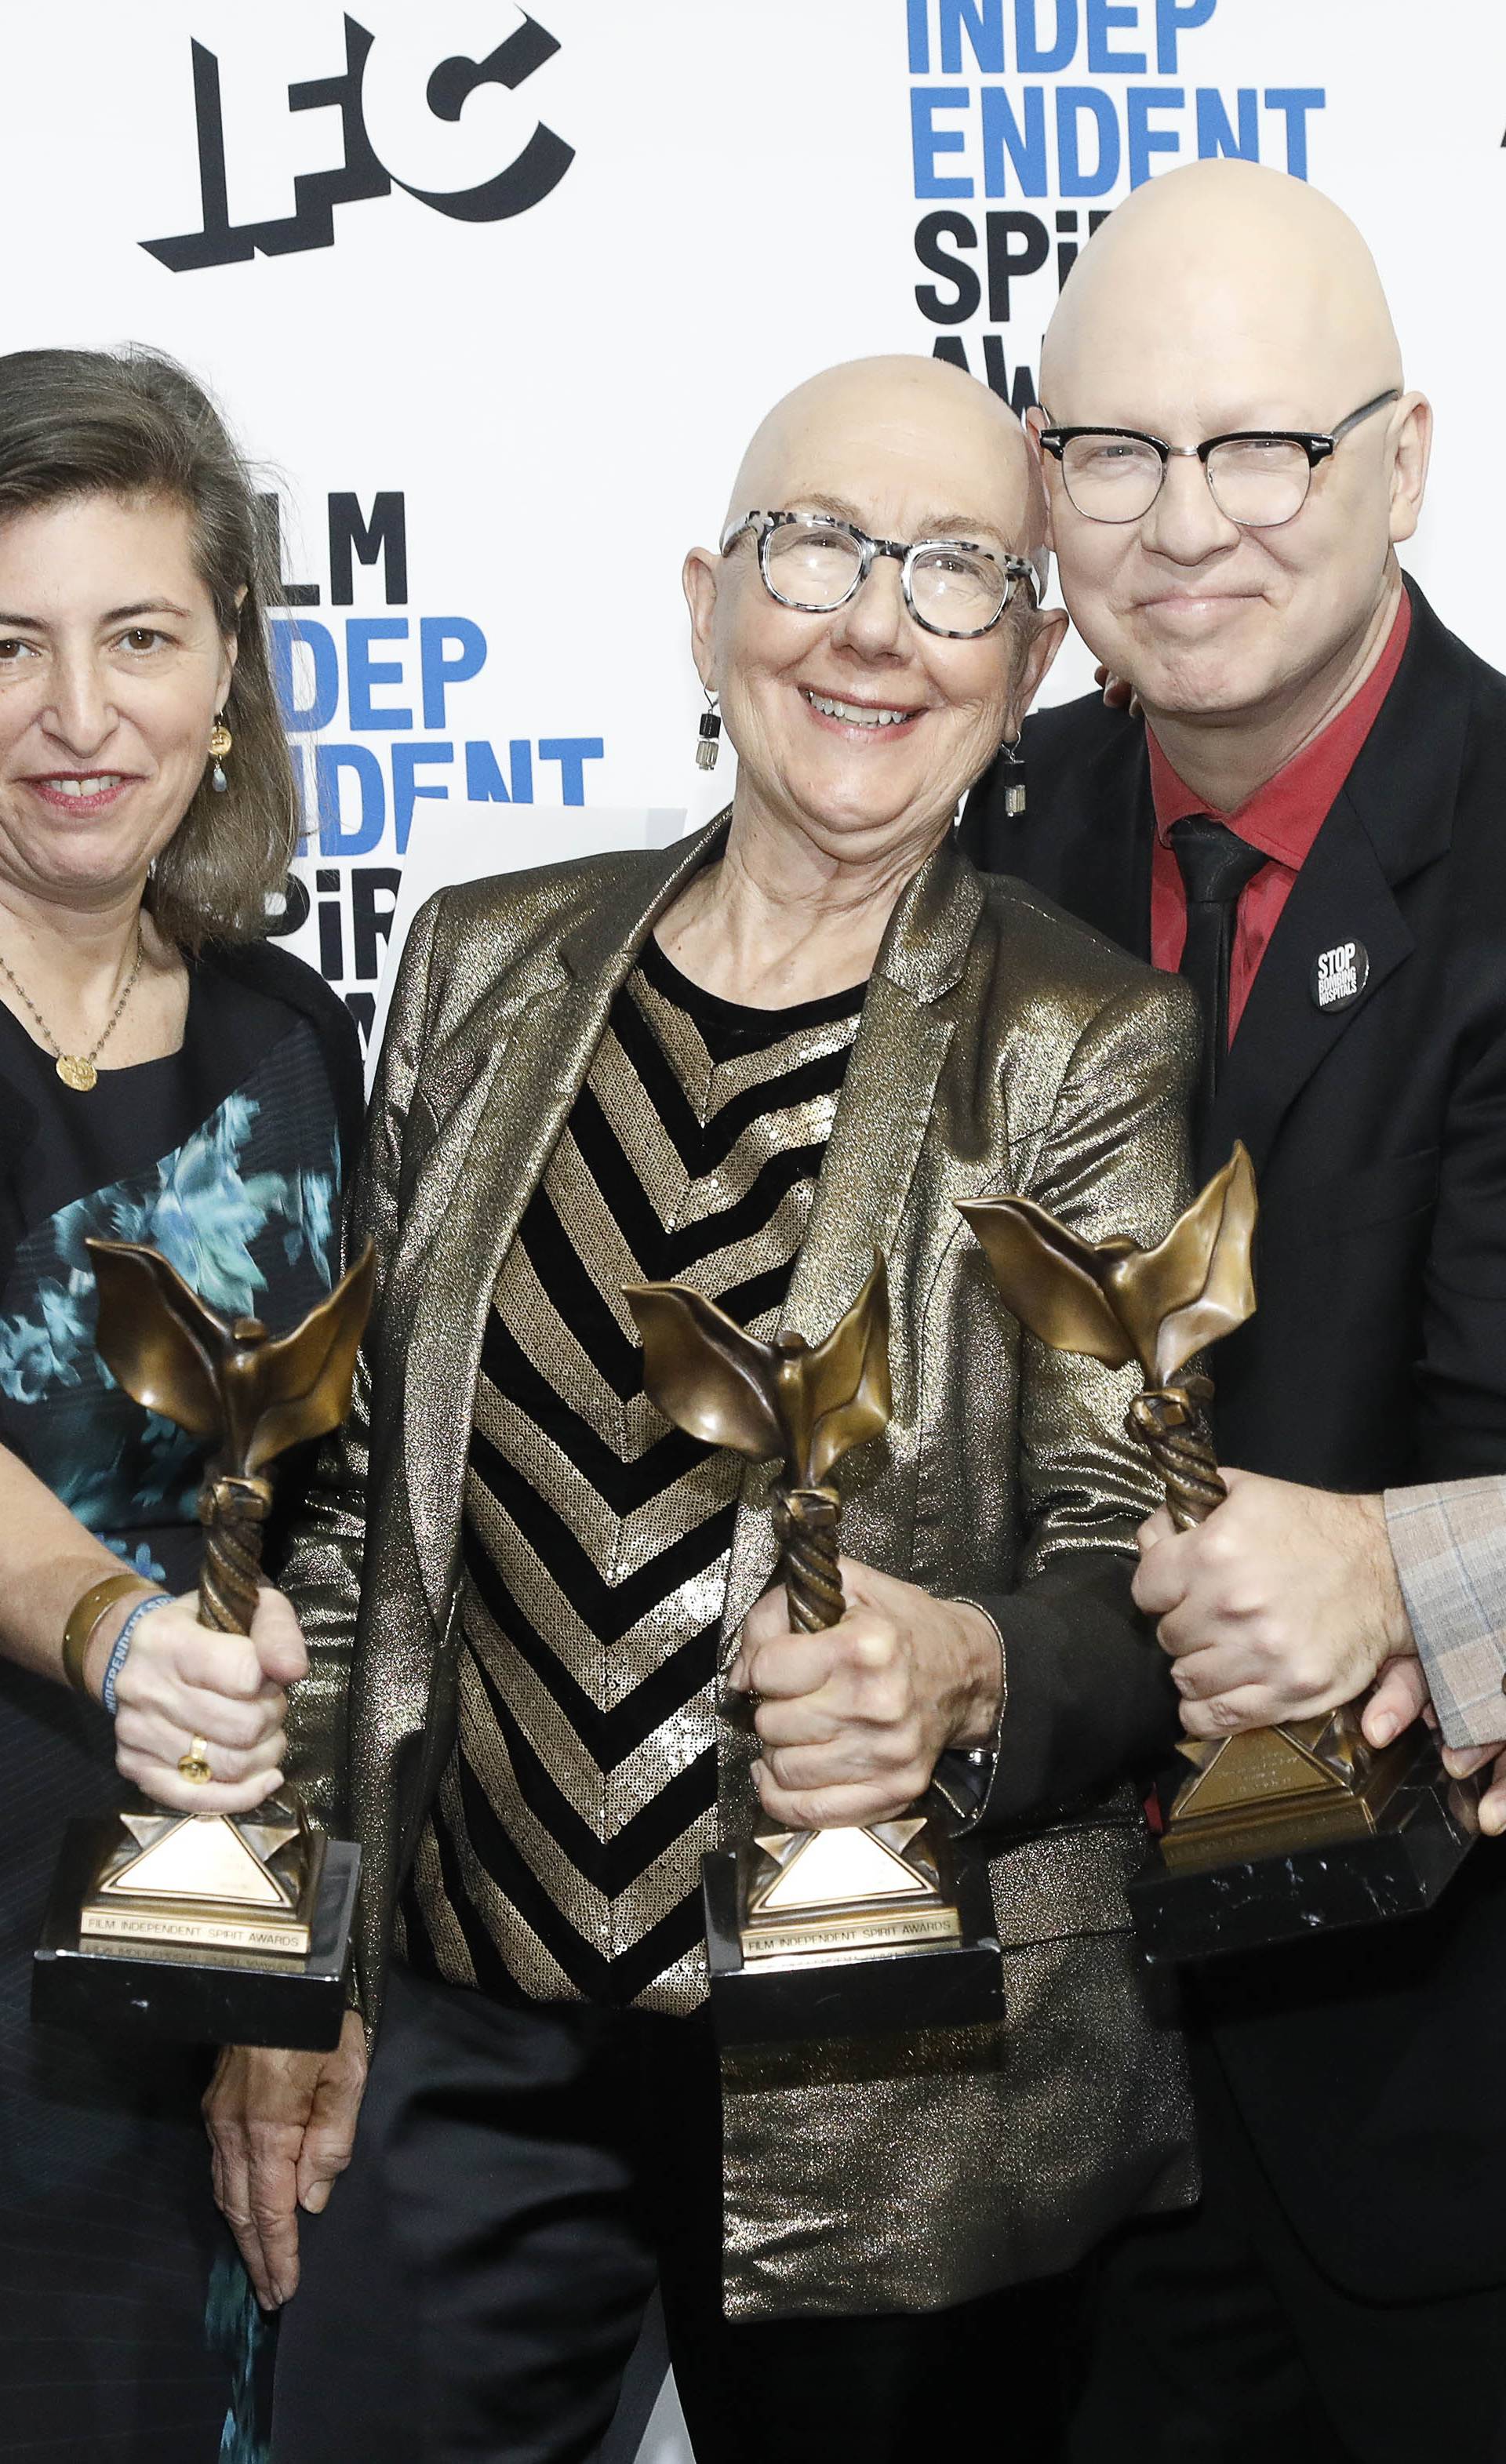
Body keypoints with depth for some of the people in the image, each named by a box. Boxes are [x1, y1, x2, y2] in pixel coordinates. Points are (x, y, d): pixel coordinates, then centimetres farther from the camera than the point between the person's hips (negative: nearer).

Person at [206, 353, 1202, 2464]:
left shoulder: (1086, 1048, -5)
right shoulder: (492, 961, 5)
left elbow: (1132, 1561, -7)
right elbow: (363, 1481, 10)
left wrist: (968, 1673, -30)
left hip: (879, 2093, -3)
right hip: (458, 2037, 3)